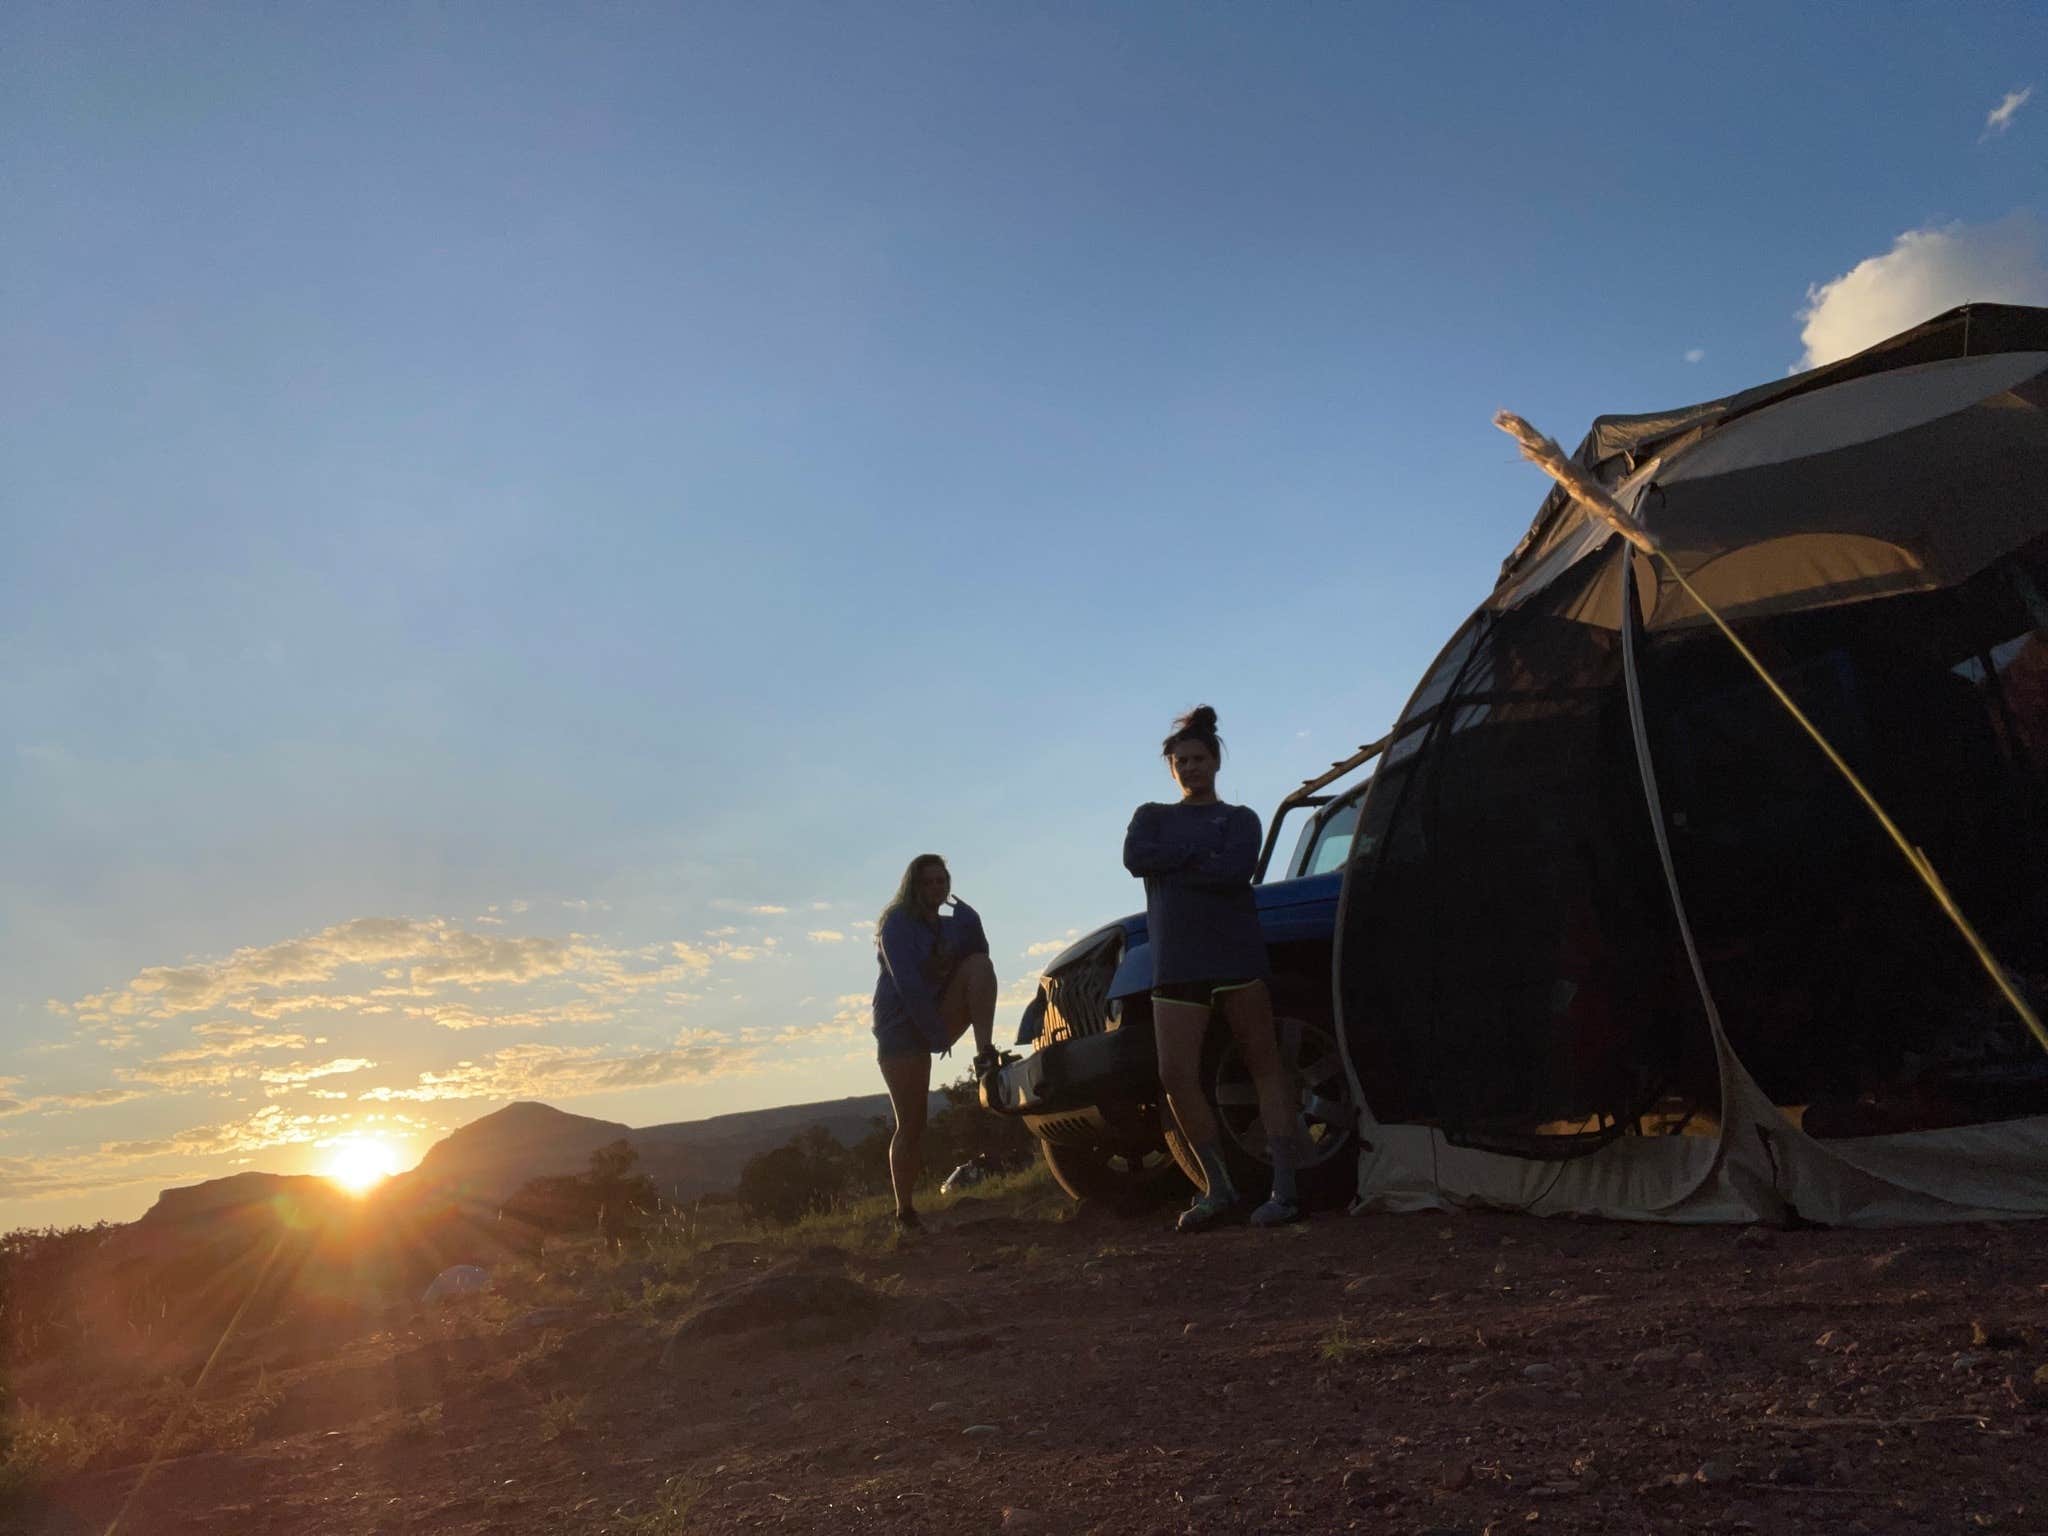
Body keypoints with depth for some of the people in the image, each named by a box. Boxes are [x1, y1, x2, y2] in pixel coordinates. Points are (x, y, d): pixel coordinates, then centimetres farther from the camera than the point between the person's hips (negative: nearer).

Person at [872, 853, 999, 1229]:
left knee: (980, 964, -18)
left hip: (940, 1015, 5)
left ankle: (985, 1056, -28)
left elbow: (978, 953, 0)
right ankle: (905, 1211, 1)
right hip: (904, 1025, -5)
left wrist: (968, 921, -15)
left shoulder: (950, 923, 11)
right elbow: (907, 983, -21)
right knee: (912, 1124, -9)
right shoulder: (898, 923, -10)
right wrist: (938, 1034, -25)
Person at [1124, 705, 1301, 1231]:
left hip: (1235, 956, -2)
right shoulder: (1152, 817, 18)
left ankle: (1284, 1188, 1)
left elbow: (1236, 870, -10)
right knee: (1176, 1077, -5)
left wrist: (1171, 863, -6)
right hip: (1175, 965, 2)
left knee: (1265, 1066, -2)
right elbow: (1134, 858, -5)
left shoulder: (1240, 818, 11)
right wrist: (1201, 849, -6)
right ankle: (1218, 1187, 8)